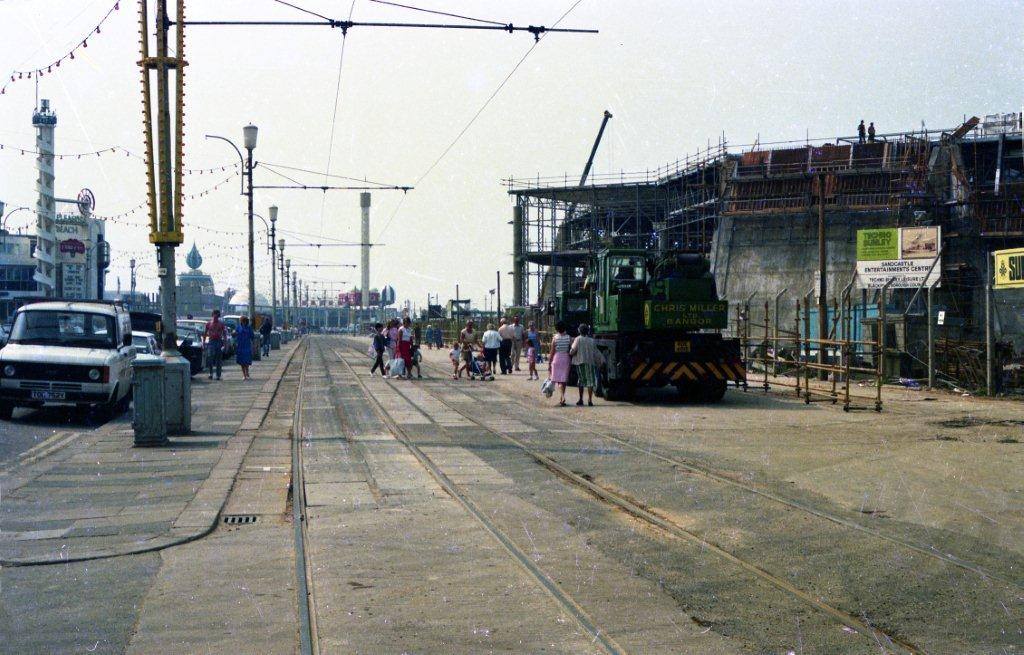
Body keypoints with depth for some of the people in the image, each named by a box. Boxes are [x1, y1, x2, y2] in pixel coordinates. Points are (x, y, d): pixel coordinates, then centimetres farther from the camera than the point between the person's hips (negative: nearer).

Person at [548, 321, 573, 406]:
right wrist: (571, 361, 8)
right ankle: (561, 399, 17)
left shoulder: (555, 338, -6)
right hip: (566, 359, 2)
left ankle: (562, 397, -21)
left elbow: (552, 352, -4)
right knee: (564, 380, 11)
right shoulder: (568, 338, 0)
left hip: (557, 359, -2)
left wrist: (549, 363, 2)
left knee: (559, 380, -1)